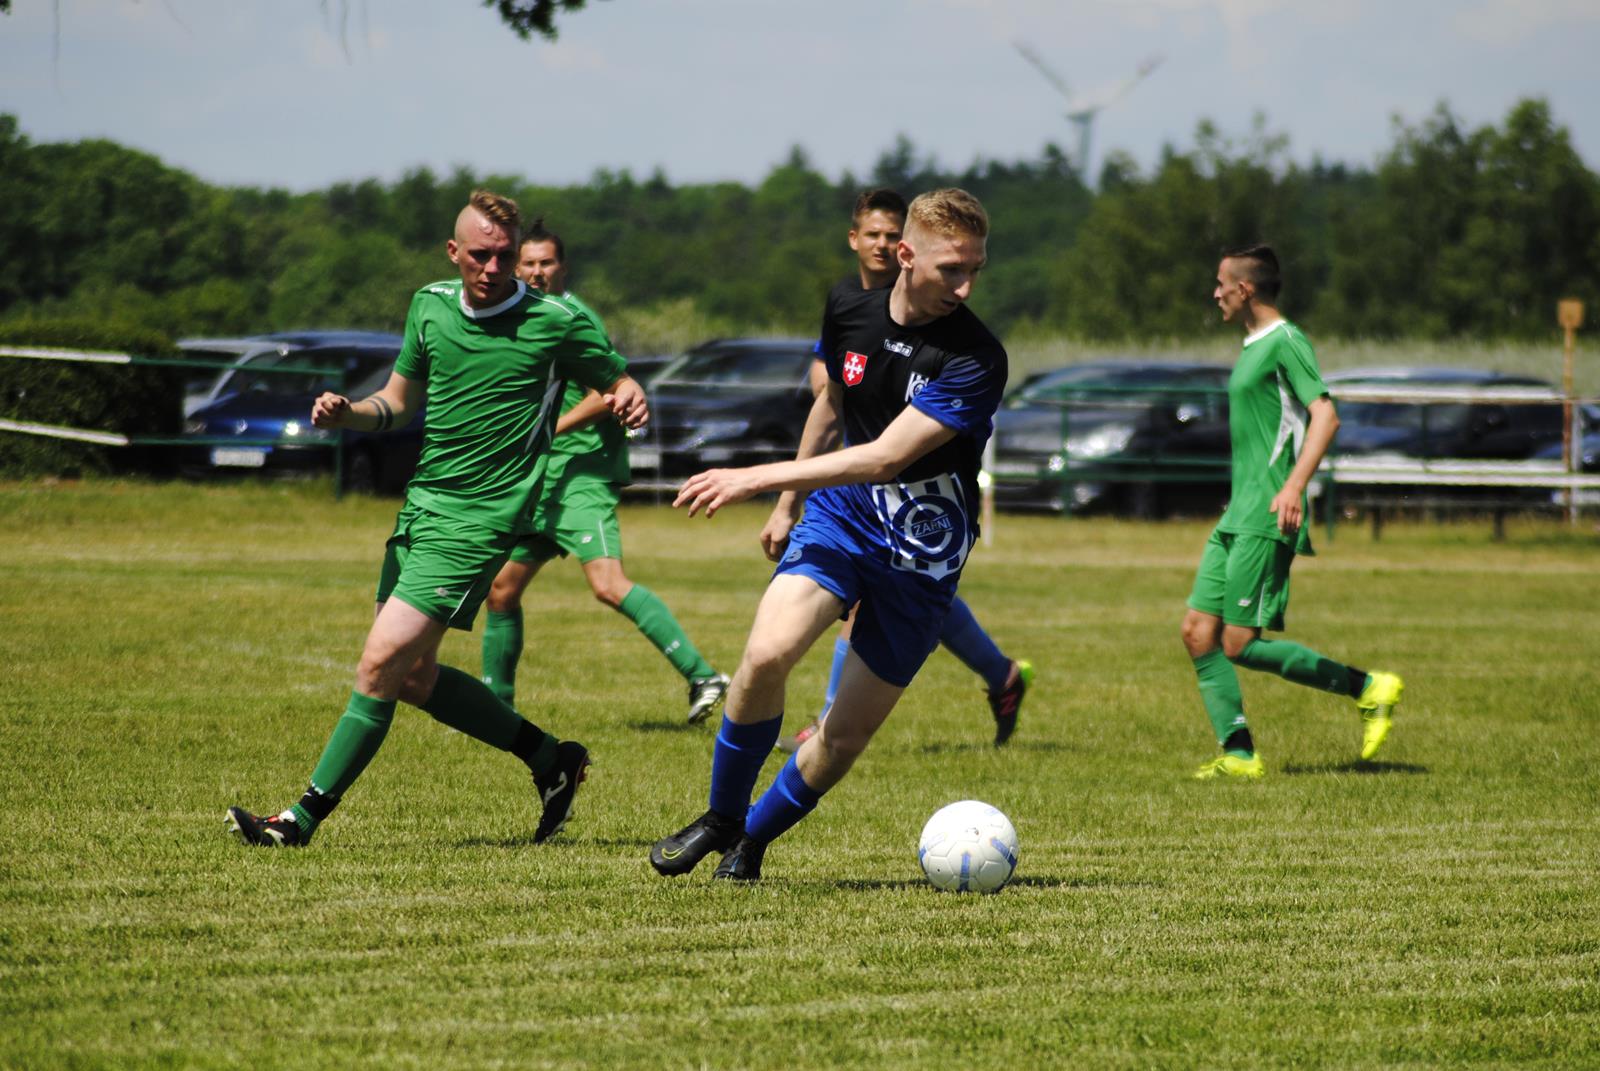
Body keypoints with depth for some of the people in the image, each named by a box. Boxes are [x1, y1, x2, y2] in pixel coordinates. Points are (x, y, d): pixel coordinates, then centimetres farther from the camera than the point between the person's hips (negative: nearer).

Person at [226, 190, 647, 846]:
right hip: (421, 503, 7)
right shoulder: (430, 305, 8)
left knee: (382, 662, -13)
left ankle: (304, 818, -7)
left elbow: (617, 382, 4)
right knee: (412, 677, 11)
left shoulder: (556, 322, -8)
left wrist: (627, 400, -21)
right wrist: (344, 412, -3)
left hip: (477, 518, -7)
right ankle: (550, 757, 27)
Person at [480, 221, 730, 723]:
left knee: (608, 584, -24)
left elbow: (608, 393, -19)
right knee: (501, 588, 13)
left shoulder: (573, 316, -10)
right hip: (541, 478, 9)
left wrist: (546, 432, -21)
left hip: (582, 471, -9)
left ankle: (701, 676, -27)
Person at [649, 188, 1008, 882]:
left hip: (922, 549, -2)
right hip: (839, 514, 2)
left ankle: (752, 838, 27)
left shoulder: (976, 360, -19)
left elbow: (885, 457, -23)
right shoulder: (850, 316, -2)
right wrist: (788, 504, 29)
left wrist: (757, 478, -22)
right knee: (767, 654, -24)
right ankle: (721, 818, -3)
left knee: (846, 736, 1)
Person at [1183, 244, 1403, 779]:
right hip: (1237, 515, 10)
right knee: (1198, 631, 1)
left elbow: (1325, 414, -21)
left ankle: (1368, 689, -2)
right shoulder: (1252, 346, 19)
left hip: (1266, 519, -10)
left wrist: (1294, 485, -32)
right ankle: (1238, 754, 3)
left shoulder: (1285, 342, -10)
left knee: (1240, 645, -11)